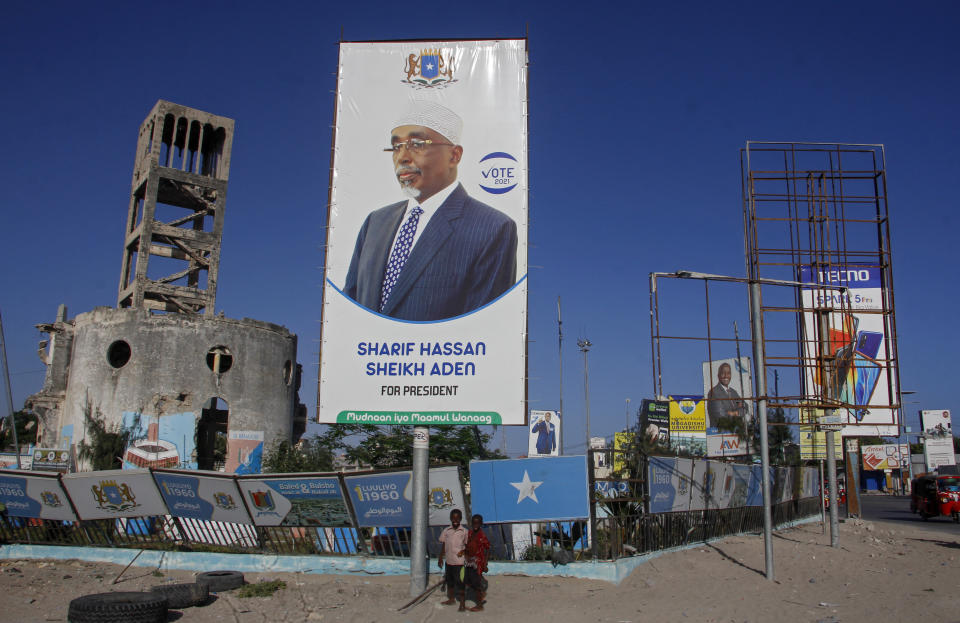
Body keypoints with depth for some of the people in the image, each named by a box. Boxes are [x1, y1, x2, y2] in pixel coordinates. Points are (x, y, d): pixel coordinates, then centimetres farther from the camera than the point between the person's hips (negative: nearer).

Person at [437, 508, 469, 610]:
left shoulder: (465, 532, -4)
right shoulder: (446, 531, 3)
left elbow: (468, 546, 2)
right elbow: (443, 546, 9)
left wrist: (464, 551, -18)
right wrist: (440, 558, 8)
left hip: (459, 561, -4)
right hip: (449, 561, 4)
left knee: (460, 582, -3)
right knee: (449, 581, 17)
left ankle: (462, 603, 6)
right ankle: (451, 599, 35)